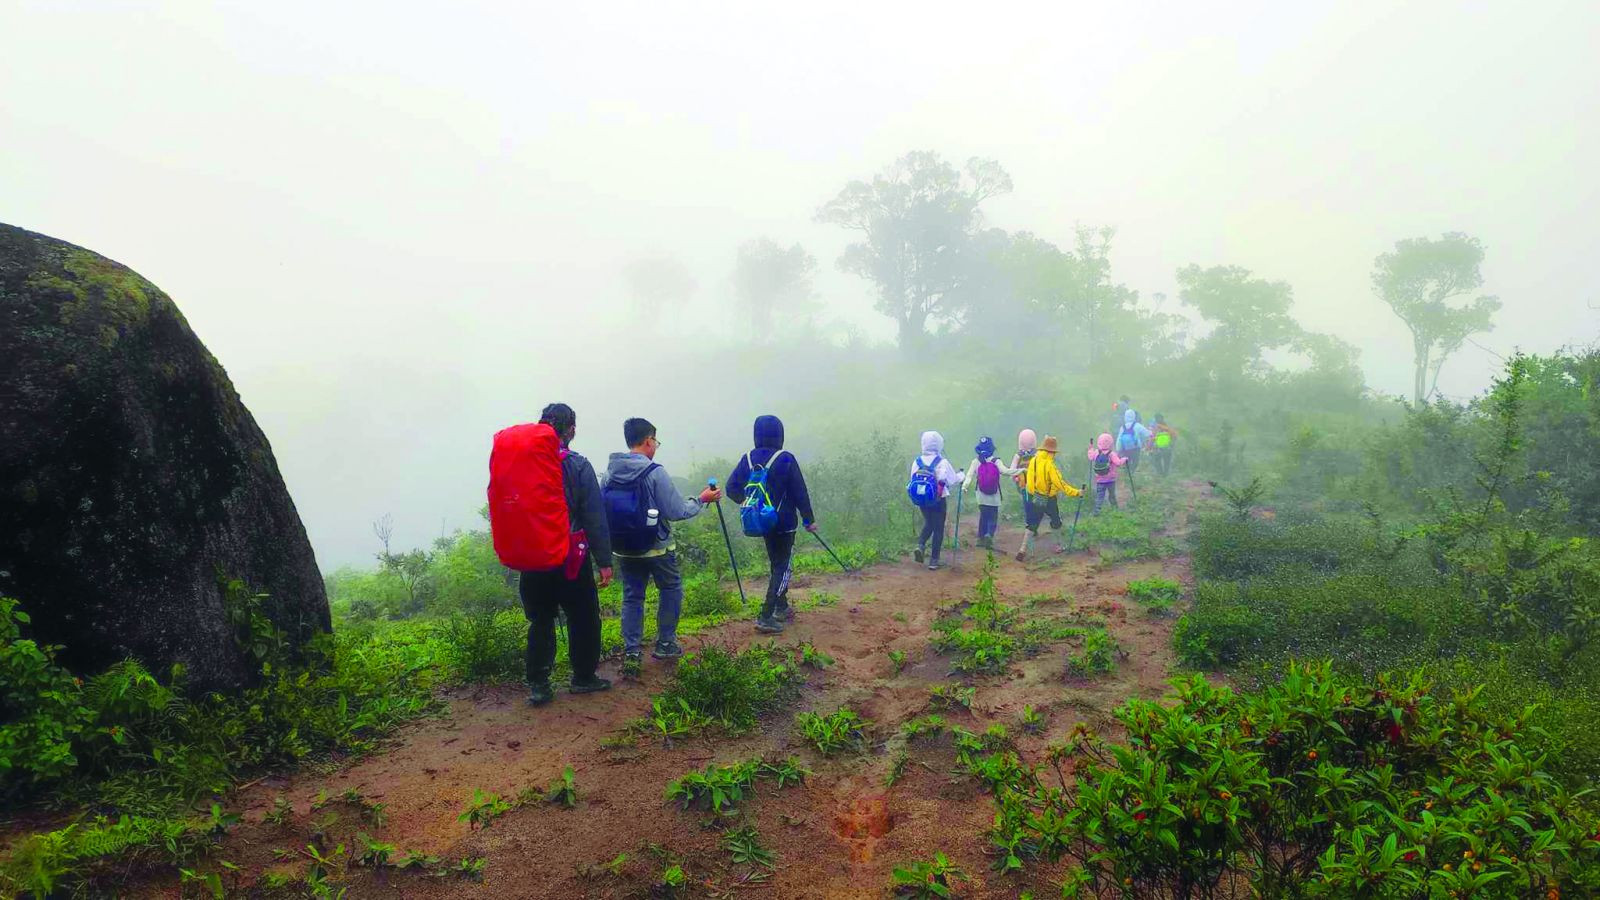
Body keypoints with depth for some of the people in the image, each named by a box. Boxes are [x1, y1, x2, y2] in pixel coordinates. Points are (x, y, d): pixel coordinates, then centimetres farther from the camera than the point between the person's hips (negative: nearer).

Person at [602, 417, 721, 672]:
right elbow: (676, 511, -15)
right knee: (671, 589, 17)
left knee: (632, 596, 13)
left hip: (623, 549, 4)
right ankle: (665, 643, 21)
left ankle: (631, 652, 9)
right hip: (656, 548, -4)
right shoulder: (655, 472, -18)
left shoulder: (610, 471, -3)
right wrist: (701, 500, 0)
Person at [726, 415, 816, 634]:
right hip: (784, 523, -5)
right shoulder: (786, 459, -16)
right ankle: (766, 616, -9)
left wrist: (747, 502, 21)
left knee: (776, 563, 22)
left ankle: (782, 607, 35)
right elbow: (800, 492, -12)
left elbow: (731, 488, 1)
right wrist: (809, 519, -1)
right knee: (782, 567, 0)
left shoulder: (748, 459, -2)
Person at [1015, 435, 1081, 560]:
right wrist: (1076, 493, -16)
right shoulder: (1050, 464, -22)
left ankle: (1023, 549, -2)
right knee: (1056, 522, 19)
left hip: (1036, 498, 5)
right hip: (1049, 500, -5)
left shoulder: (1033, 460, -4)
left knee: (1032, 524, 9)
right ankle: (1059, 545, 33)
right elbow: (1060, 484, -22)